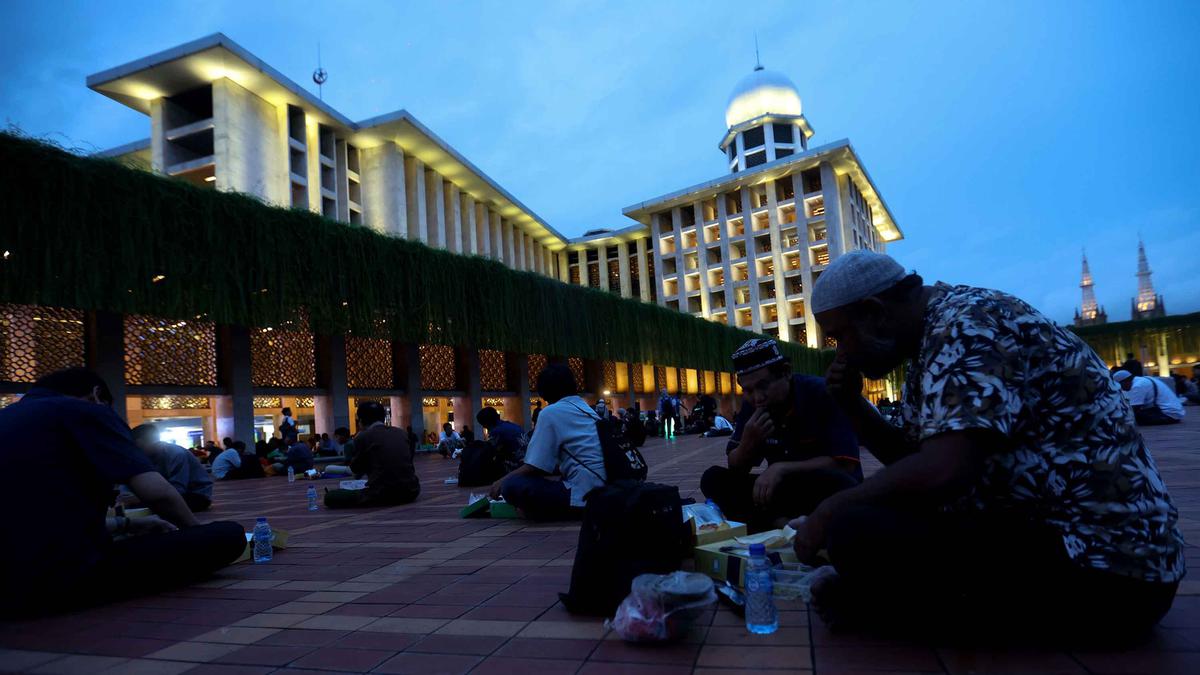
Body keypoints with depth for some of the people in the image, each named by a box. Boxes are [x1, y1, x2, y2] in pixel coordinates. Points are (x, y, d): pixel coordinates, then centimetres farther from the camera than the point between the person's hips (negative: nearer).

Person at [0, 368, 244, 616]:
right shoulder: (86, 411, -5)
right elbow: (158, 493, -15)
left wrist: (128, 524, 25)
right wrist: (196, 530, 6)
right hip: (63, 575, -8)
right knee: (228, 536, -7)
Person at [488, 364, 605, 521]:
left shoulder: (551, 412, -4)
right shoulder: (587, 409, 20)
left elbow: (535, 467, -6)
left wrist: (503, 481, 11)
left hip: (584, 496, -9)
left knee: (512, 485, -10)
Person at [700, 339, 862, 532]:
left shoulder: (821, 393, -17)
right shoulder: (751, 406, -2)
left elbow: (845, 464, -23)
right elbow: (735, 469, 0)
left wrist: (781, 468, -28)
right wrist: (748, 442, -22)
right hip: (786, 491, 5)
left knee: (838, 483, -39)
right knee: (713, 478, -13)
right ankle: (782, 525, -27)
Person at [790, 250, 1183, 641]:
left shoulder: (968, 324, -17)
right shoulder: (933, 338, 12)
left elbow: (942, 472, -29)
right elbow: (912, 458, 21)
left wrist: (829, 515, -16)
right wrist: (853, 406, 6)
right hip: (1045, 530, 11)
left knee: (856, 531, -27)